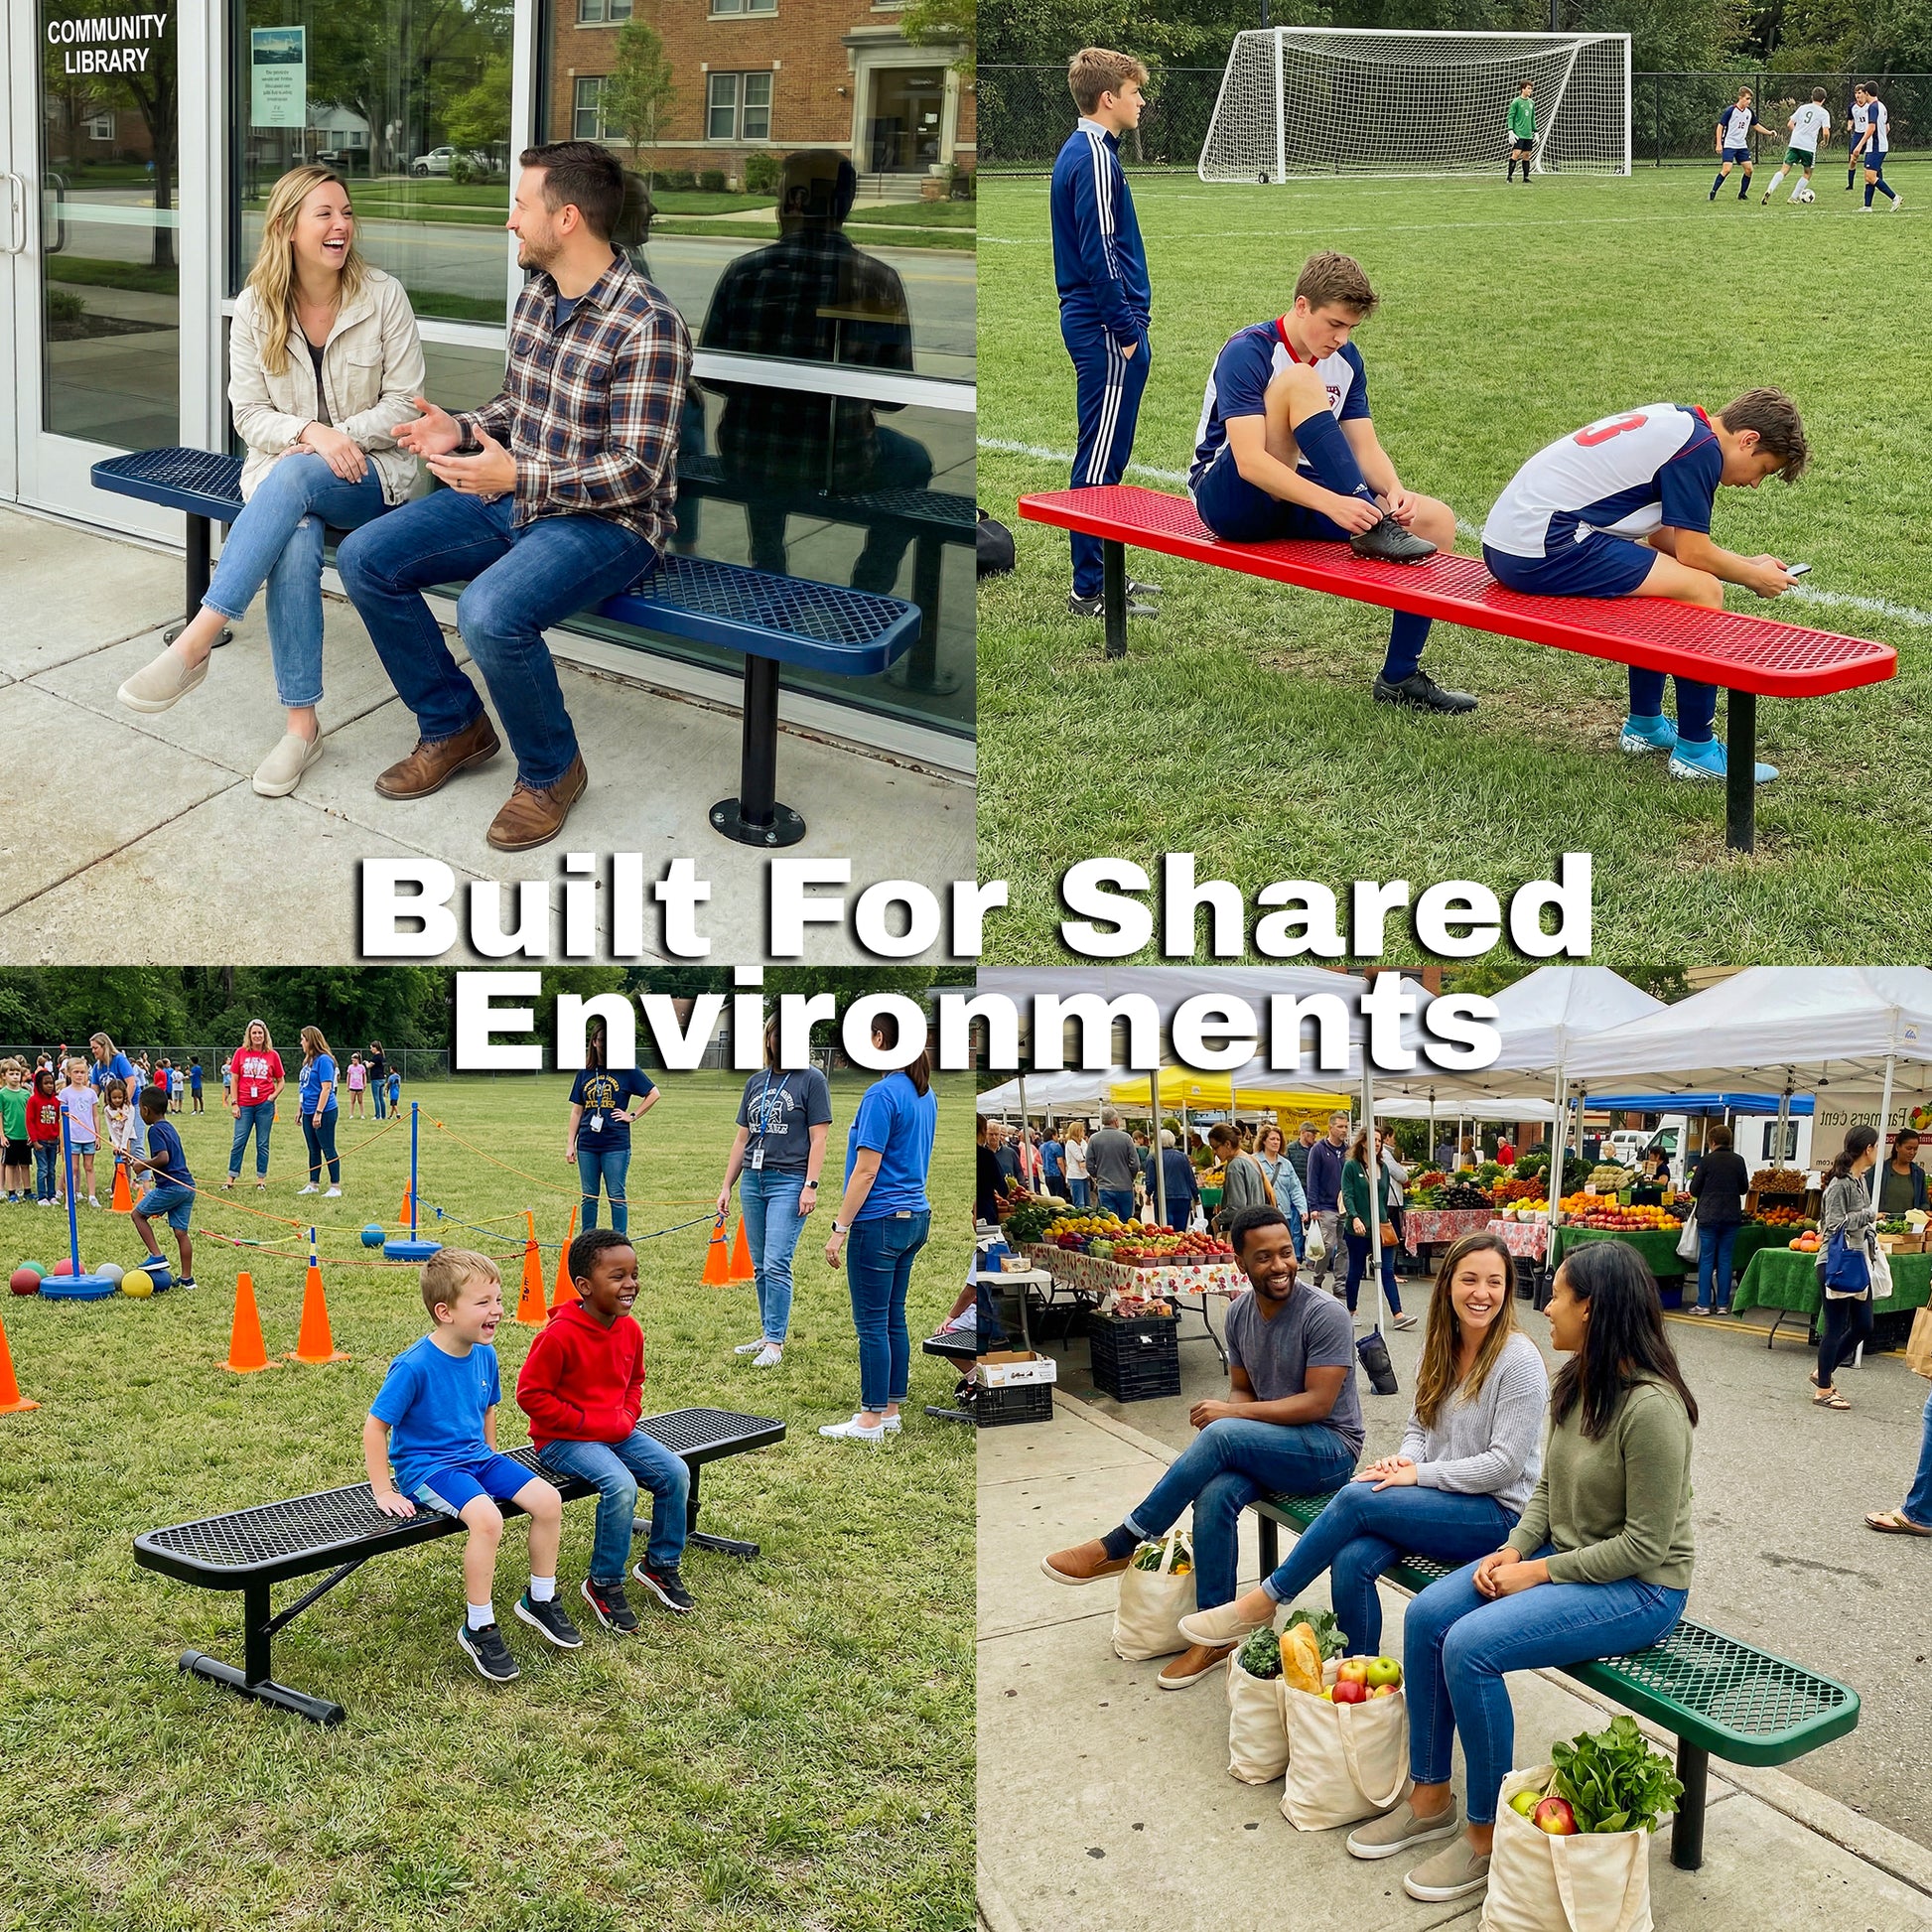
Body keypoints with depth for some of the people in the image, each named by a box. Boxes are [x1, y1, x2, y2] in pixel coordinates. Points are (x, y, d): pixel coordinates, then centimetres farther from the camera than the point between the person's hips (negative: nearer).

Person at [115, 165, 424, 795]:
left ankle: (194, 643, -39)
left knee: (294, 478, -38)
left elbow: (402, 402, -2)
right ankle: (301, 724, -31)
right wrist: (311, 431, -18)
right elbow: (249, 413, 2)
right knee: (296, 543, -35)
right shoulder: (256, 306, 2)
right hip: (283, 470, 2)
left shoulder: (382, 295, -3)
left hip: (369, 473, -1)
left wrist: (338, 438, -16)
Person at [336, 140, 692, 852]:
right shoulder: (536, 294, 7)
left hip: (607, 520, -9)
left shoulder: (646, 326, -20)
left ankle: (550, 771, -7)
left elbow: (637, 471, -22)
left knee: (490, 612, -34)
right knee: (364, 558, -4)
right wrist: (461, 428, 1)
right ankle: (454, 726, 12)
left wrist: (518, 477, -28)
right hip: (513, 495, 9)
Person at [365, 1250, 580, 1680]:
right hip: (426, 1465, -7)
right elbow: (375, 1426, -16)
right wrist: (383, 1492, -16)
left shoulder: (484, 1354, 1)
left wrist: (491, 1459, 16)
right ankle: (478, 1628, -16)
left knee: (548, 1499, -8)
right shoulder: (415, 1366, -21)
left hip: (475, 1457, 7)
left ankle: (540, 1600, 13)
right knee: (487, 1517, -32)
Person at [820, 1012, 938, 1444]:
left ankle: (871, 1421, 4)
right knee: (894, 1319, 14)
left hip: (880, 1222, -9)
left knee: (872, 1323, -1)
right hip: (915, 1217, 9)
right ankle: (890, 1411, 20)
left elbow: (866, 1170, -19)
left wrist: (839, 1229, -14)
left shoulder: (883, 1094, -17)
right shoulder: (926, 1094, 10)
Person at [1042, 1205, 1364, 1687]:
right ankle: (1214, 1635, -16)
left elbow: (1318, 1402, -20)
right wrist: (1234, 1410, -12)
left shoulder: (1323, 1314, -16)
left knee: (1220, 1434, -32)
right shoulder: (1240, 1312, 5)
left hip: (1329, 1448, -6)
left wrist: (1233, 1415, -23)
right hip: (1267, 1445, 6)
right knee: (1215, 1495, -28)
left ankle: (1119, 1547, -21)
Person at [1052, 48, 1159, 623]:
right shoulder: (1095, 157, -15)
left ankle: (1101, 574, 23)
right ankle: (1090, 591, -2)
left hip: (1093, 325, 10)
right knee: (1101, 458, -6)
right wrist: (1125, 328, -17)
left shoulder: (1079, 151, 17)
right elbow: (1100, 252, -20)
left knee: (1106, 456, 15)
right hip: (1107, 331, -10)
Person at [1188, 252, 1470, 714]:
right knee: (1299, 381, -30)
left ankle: (1400, 677, -5)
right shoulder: (1248, 352, -18)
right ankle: (1372, 529, -29)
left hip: (1295, 499, 7)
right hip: (1231, 501, -7)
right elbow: (1250, 462, -29)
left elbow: (1365, 446, 1)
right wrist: (1333, 504, -39)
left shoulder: (1345, 359, 4)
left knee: (1436, 520, -11)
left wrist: (1394, 491, -22)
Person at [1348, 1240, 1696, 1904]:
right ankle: (1430, 1798, 8)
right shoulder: (1573, 1381, 2)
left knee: (1470, 1646, -24)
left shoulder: (1650, 1407, -25)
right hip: (1562, 1555, 9)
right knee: (1424, 1616, -6)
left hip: (1639, 1587, -9)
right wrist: (1515, 1549, -5)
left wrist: (1539, 1572, -18)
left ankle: (1488, 1835, -7)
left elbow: (1644, 1544, -22)